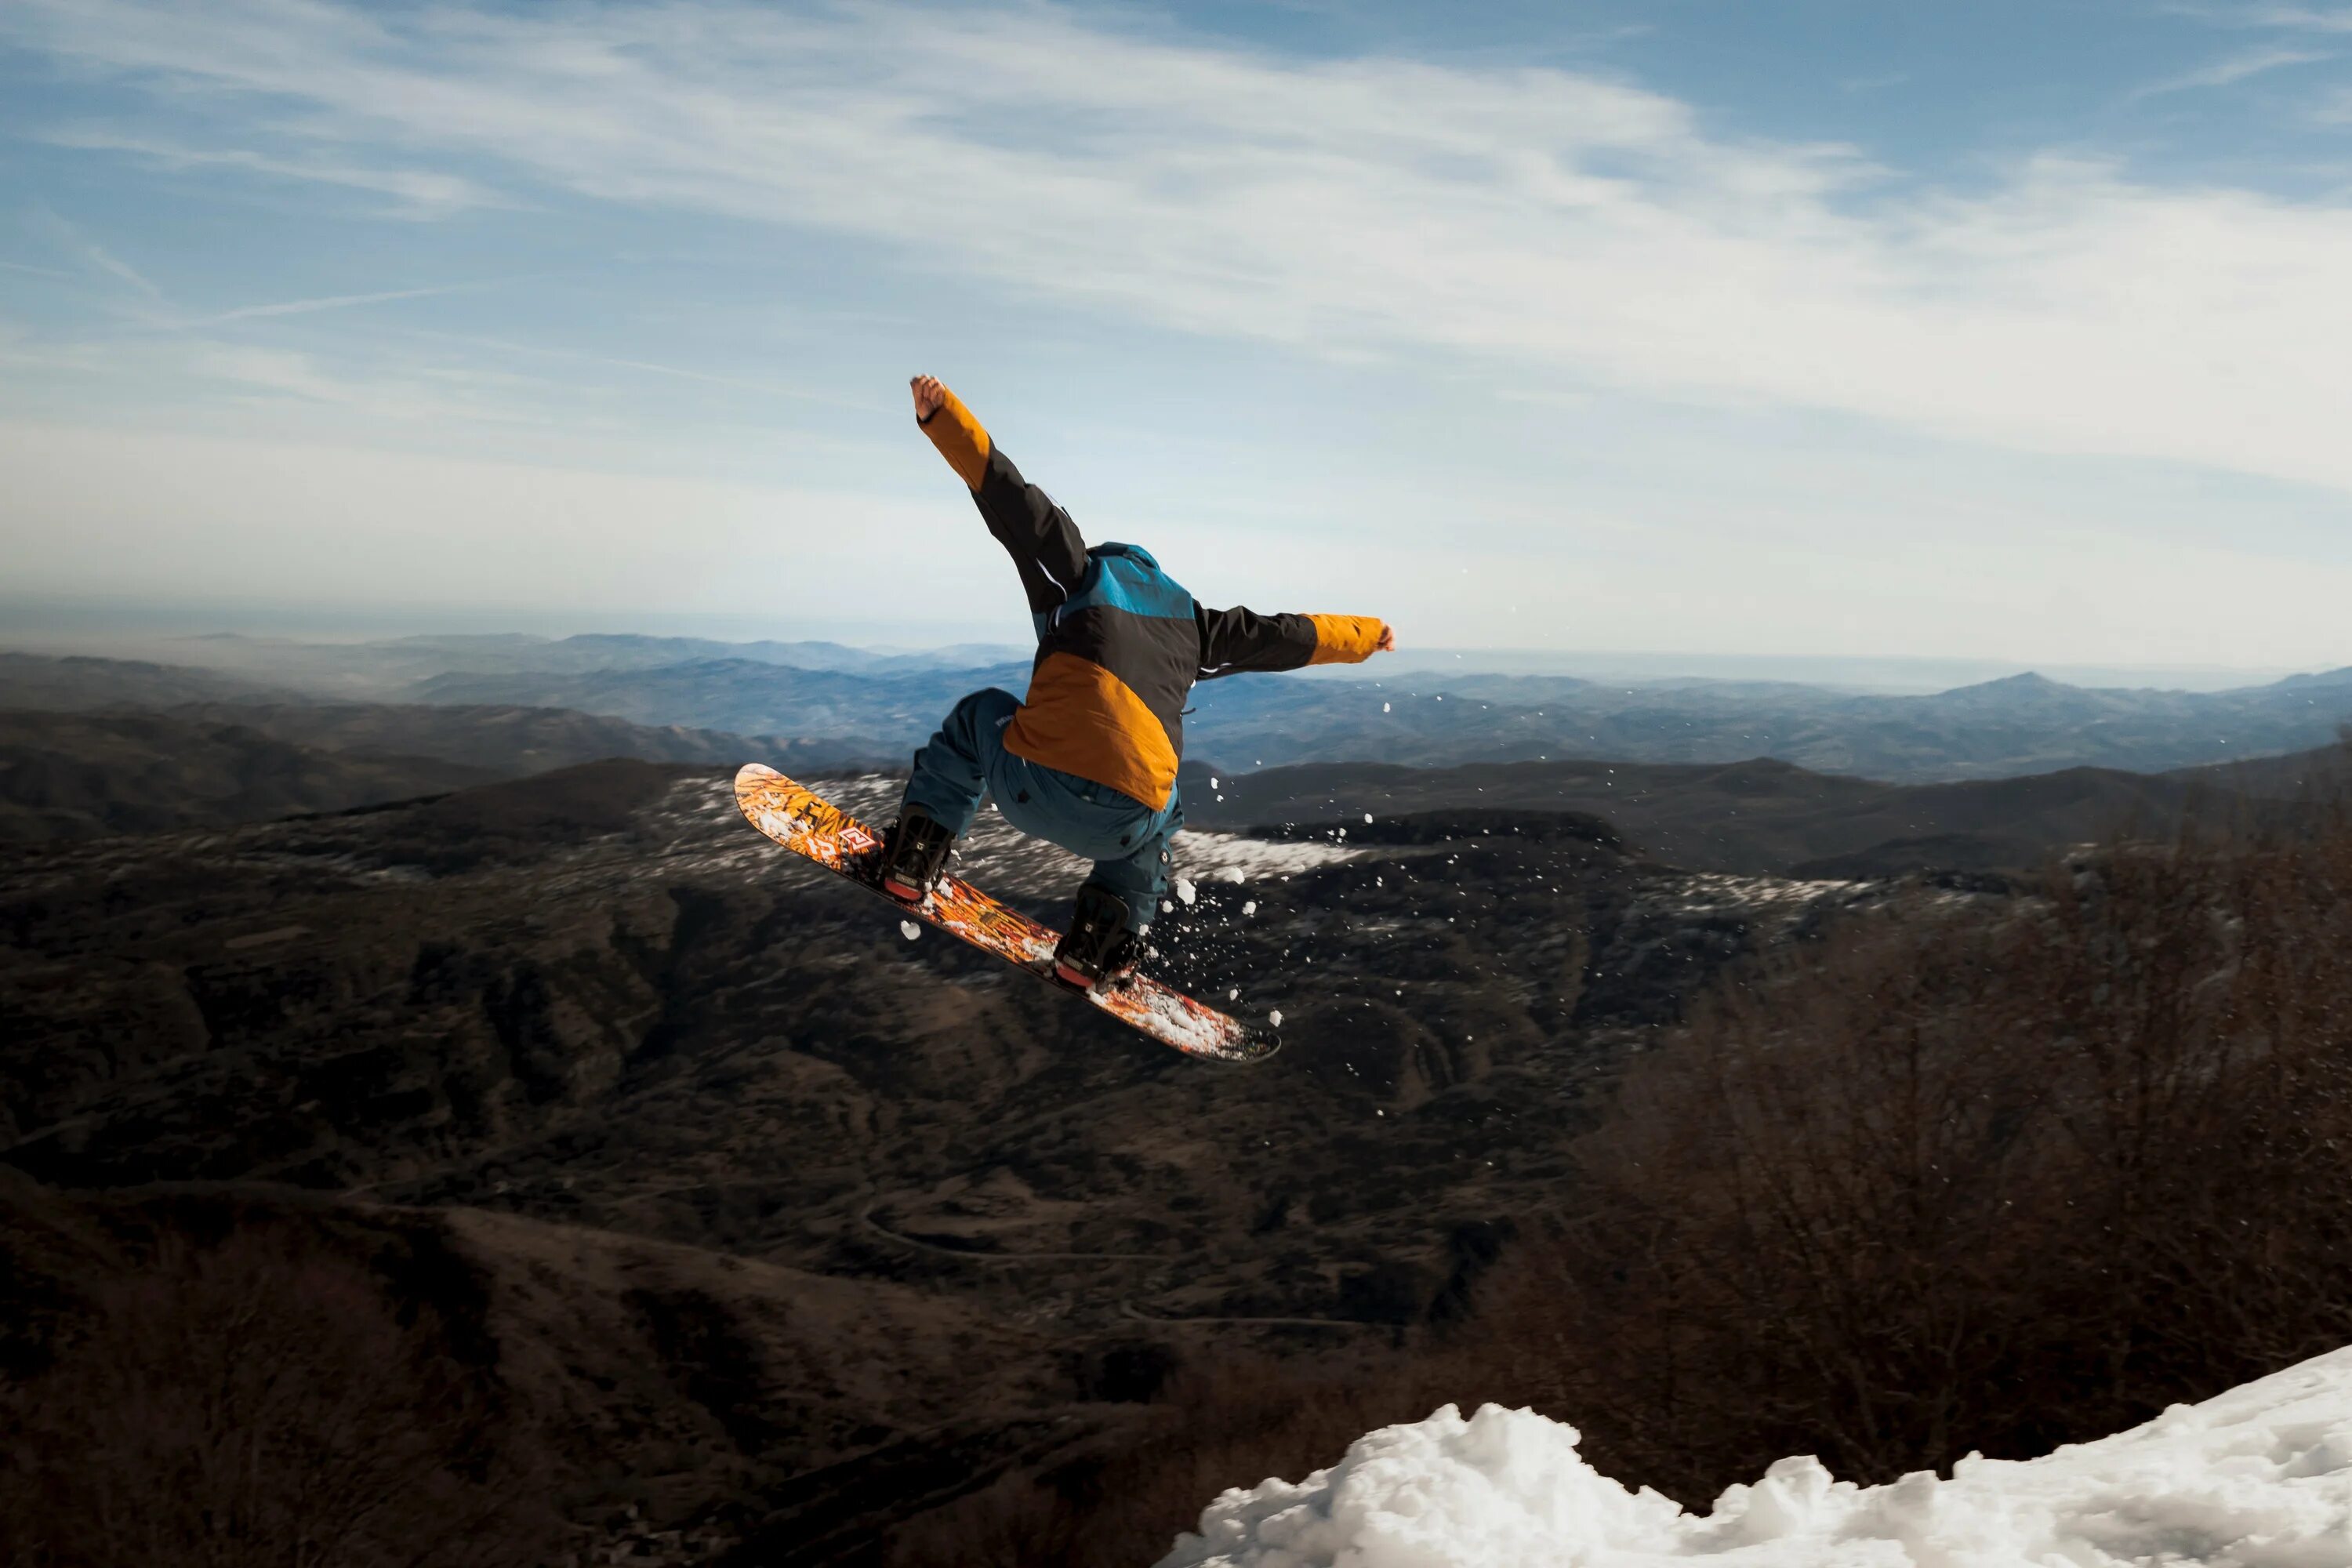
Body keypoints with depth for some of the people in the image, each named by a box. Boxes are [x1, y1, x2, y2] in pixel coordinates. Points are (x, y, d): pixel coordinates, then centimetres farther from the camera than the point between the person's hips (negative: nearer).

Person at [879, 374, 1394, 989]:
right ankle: (1099, 946, 23)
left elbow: (1012, 498, 10)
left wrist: (941, 412, 7)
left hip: (1031, 786, -2)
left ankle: (914, 857, 22)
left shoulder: (1080, 575, 21)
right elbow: (1285, 635, 38)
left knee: (982, 712, 33)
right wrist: (1366, 634, 55)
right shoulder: (1188, 618, 28)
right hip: (1120, 823, 2)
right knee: (1161, 822, 41)